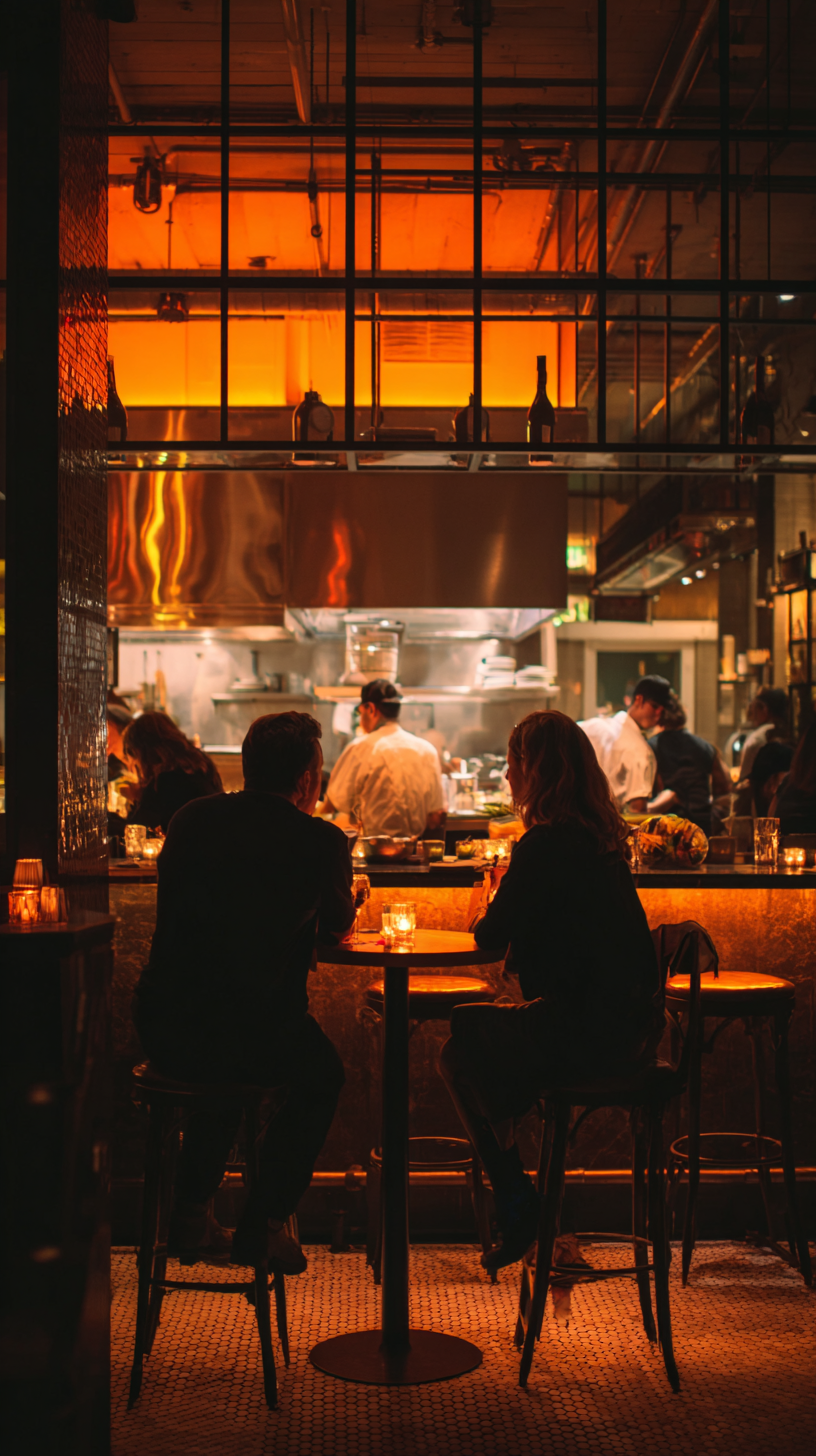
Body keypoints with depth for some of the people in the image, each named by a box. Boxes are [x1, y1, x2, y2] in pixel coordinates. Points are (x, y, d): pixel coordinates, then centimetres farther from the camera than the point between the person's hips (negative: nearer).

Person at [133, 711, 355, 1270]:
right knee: (321, 1075, 28)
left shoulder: (192, 818, 7)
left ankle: (192, 1214, 34)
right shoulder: (322, 840, -7)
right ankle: (262, 1225, 24)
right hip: (261, 1030, -4)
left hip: (164, 1033, 5)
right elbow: (338, 927, 13)